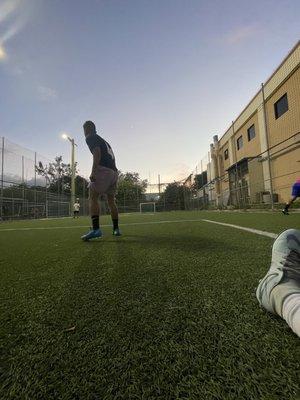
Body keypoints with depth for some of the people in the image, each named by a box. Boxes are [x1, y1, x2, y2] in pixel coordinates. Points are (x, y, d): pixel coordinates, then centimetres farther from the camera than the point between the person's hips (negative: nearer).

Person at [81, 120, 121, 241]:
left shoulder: (90, 137, 9)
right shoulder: (104, 141, 32)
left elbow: (97, 153, -10)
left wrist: (93, 171, -18)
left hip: (103, 170, -8)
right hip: (114, 172, 8)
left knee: (93, 197, -8)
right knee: (111, 201, 10)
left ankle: (96, 229, -20)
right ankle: (116, 229, 13)